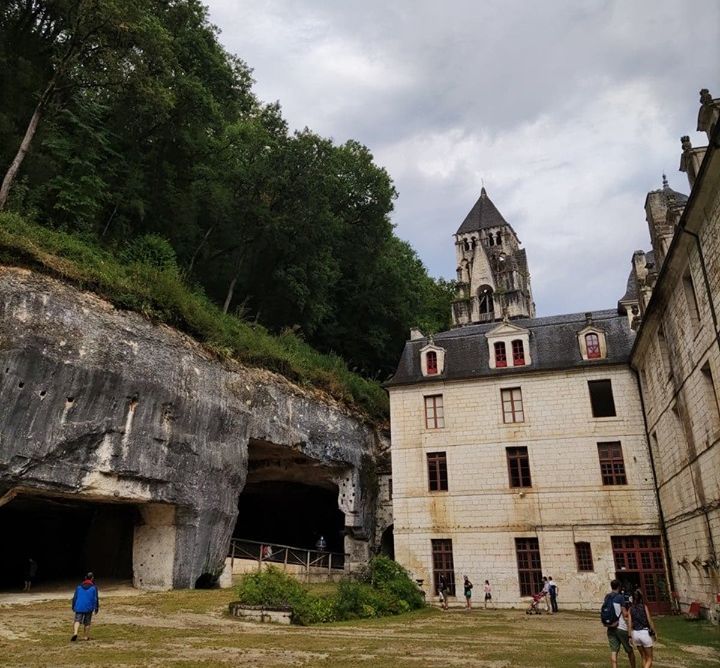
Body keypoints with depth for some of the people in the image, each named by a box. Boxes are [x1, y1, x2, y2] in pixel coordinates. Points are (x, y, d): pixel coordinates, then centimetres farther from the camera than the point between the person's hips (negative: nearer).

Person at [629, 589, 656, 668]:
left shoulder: (631, 608, 3)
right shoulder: (644, 607, -6)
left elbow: (630, 624, 0)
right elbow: (650, 621, -6)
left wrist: (630, 636, 6)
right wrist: (654, 633, 7)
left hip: (635, 633, 3)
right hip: (645, 632, -3)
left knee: (644, 657, 21)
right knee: (649, 659, 8)